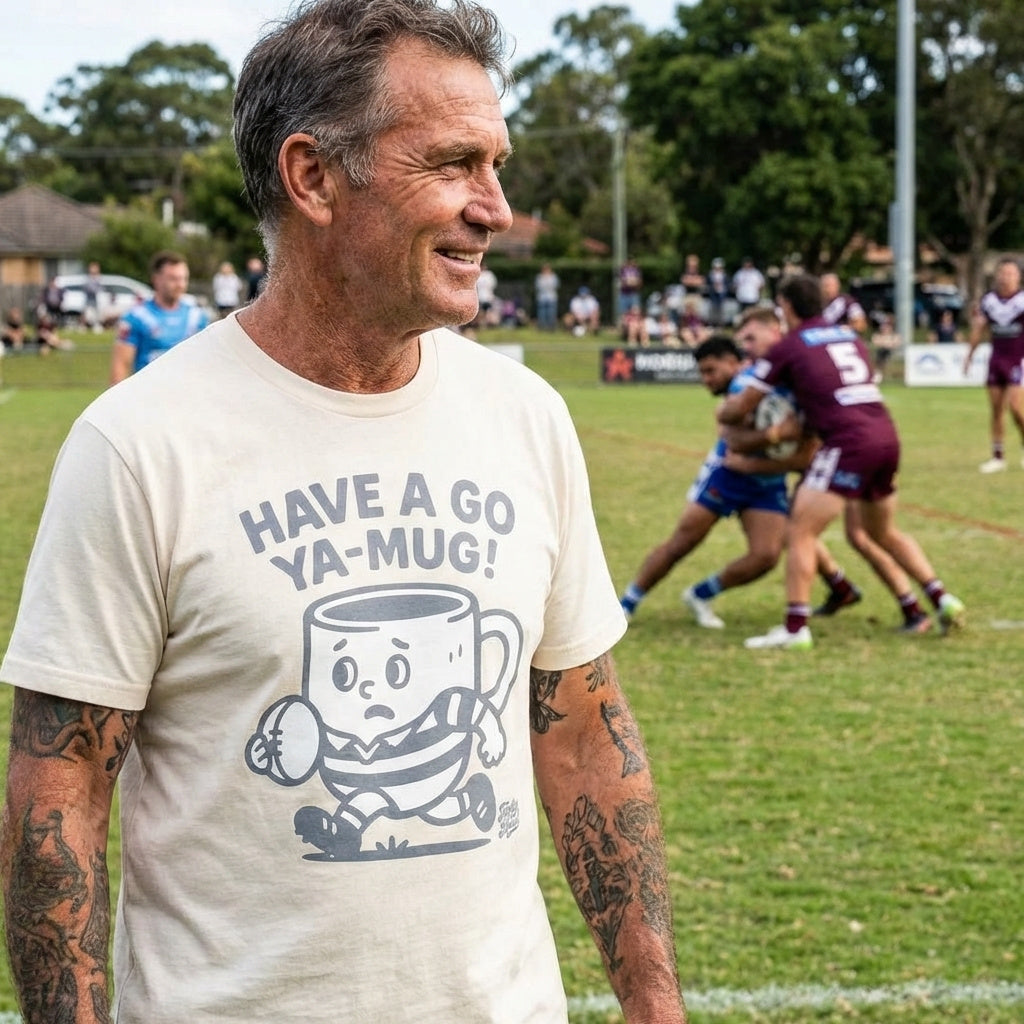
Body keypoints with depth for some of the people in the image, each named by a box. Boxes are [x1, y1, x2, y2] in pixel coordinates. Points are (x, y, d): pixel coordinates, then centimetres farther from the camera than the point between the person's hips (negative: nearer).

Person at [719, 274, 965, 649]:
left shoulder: (788, 347, 2)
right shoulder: (850, 336, 20)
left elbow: (741, 407, 8)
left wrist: (723, 414, 31)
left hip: (848, 442, -7)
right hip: (886, 435, 7)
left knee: (800, 531, -3)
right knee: (885, 533, 26)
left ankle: (795, 628, -11)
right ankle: (942, 600, 21)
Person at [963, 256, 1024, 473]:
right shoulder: (988, 300, 4)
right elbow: (979, 328, 12)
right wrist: (969, 355, 12)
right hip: (997, 358, 4)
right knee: (995, 408, 5)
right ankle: (998, 457, 12)